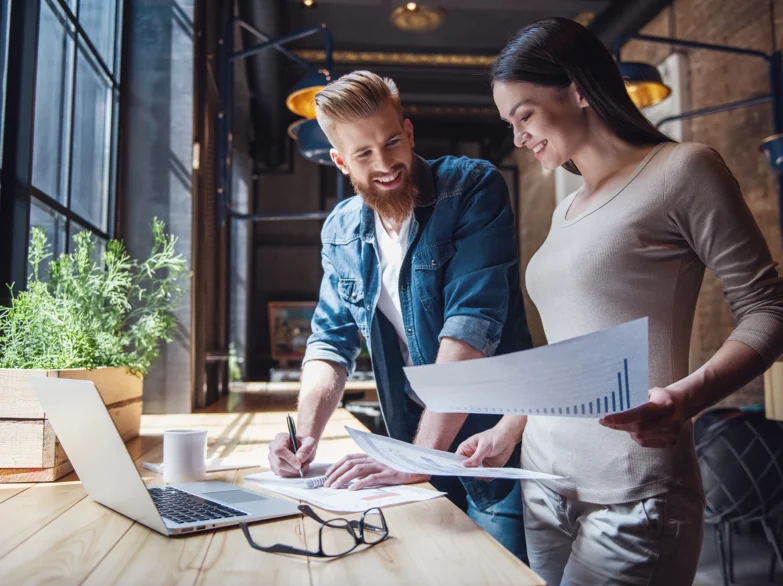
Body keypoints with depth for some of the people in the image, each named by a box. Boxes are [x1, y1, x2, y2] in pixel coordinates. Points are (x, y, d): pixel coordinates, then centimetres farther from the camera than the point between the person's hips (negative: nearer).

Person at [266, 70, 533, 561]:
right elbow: (332, 343, 6)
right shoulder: (342, 232, 2)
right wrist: (306, 437, -11)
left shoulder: (473, 189, -15)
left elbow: (471, 323, -24)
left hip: (494, 448, -4)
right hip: (416, 454, 5)